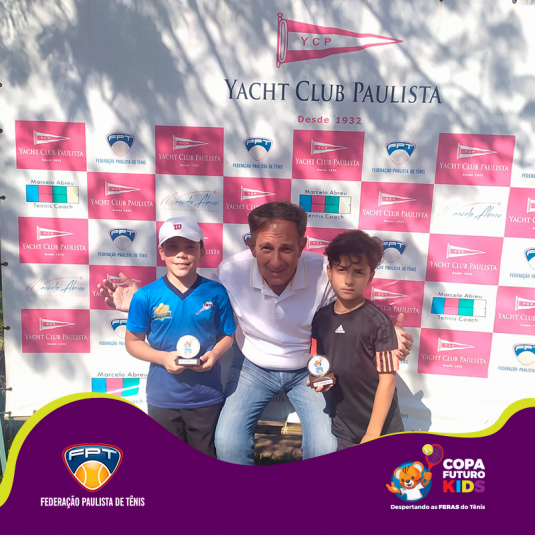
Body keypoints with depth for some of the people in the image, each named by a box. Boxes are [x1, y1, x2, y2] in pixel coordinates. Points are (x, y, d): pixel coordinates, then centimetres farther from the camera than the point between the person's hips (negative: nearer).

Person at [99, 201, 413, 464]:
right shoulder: (231, 271, -24)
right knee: (228, 443, -16)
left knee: (325, 449, -15)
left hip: (308, 369, 0)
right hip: (252, 367, 1)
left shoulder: (323, 274, -26)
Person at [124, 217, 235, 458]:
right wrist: (163, 357, -17)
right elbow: (133, 342, -2)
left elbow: (228, 335, 3)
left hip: (207, 397, 0)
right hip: (162, 398, 0)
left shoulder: (216, 292, -8)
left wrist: (214, 353, -17)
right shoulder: (146, 296, -10)